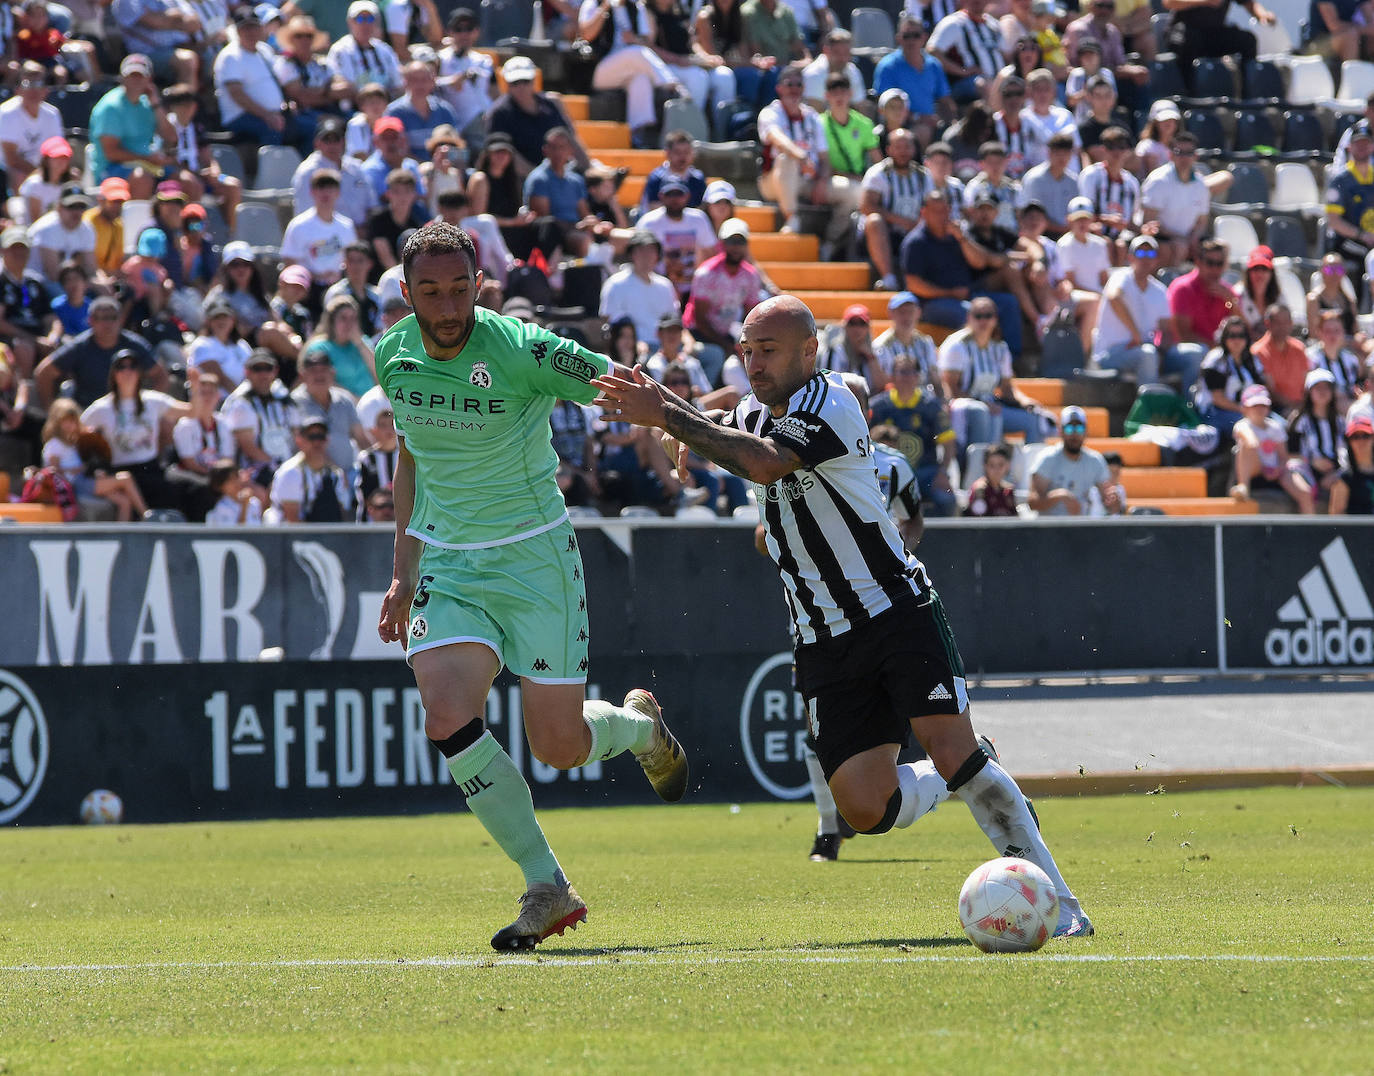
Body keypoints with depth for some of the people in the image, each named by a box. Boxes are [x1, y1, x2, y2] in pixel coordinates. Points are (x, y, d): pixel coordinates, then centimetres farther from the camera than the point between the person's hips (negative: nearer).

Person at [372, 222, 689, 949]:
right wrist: (404, 571, 15)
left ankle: (640, 726, 37)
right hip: (447, 562, 4)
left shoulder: (521, 351, -17)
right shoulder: (394, 357, -1)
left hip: (534, 558, -4)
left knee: (559, 746, -1)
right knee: (447, 718, -19)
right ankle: (547, 888, -7)